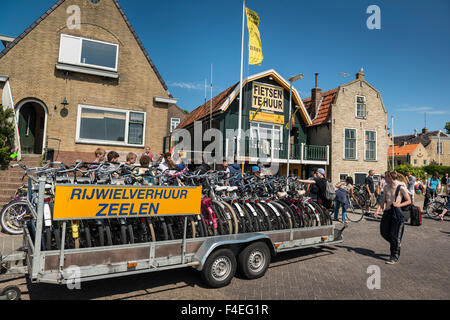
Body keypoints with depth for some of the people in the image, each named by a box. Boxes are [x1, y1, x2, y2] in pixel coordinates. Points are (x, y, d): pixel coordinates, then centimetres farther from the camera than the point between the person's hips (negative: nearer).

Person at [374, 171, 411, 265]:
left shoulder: (401, 188, -10)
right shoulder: (386, 187, 7)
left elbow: (409, 201, -3)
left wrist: (399, 205, -19)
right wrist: (378, 210, 2)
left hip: (396, 213, -6)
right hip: (387, 212, 6)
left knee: (395, 236, -1)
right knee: (384, 233, 10)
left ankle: (395, 257, 11)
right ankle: (396, 245, 37)